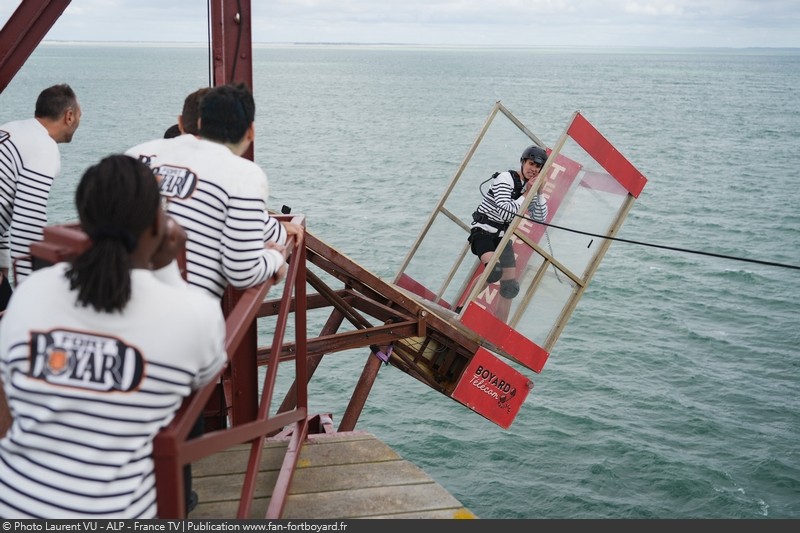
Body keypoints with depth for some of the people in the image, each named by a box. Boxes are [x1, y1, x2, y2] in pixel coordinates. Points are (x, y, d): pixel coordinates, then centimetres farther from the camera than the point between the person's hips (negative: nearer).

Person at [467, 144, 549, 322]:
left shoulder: (530, 187, 7)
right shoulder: (505, 179, -16)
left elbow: (540, 218, 5)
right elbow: (504, 213, -25)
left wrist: (539, 193, -7)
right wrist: (527, 193, -19)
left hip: (502, 236, 8)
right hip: (482, 231, -8)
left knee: (510, 287, 4)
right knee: (494, 271, -33)